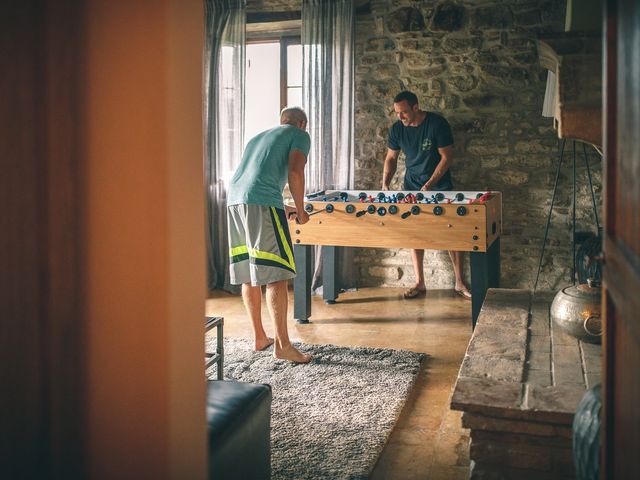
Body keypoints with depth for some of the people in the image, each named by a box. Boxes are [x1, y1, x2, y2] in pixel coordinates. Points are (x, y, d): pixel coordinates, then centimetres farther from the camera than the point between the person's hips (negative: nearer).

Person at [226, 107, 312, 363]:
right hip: (262, 203, -8)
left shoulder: (258, 137, 35)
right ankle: (282, 345, -5)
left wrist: (283, 208, 42)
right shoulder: (300, 135, 13)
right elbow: (295, 171, -5)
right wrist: (300, 210, 5)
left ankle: (259, 337, 22)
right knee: (276, 276, -6)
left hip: (234, 200, 8)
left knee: (249, 274, 13)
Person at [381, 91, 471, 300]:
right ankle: (419, 283, 10)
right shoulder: (397, 129, -5)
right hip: (412, 186, 4)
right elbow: (391, 158, 6)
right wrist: (385, 184, -9)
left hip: (440, 185, -3)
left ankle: (459, 283, 6)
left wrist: (429, 185, -20)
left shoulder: (437, 124, -17)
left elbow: (447, 157, -15)